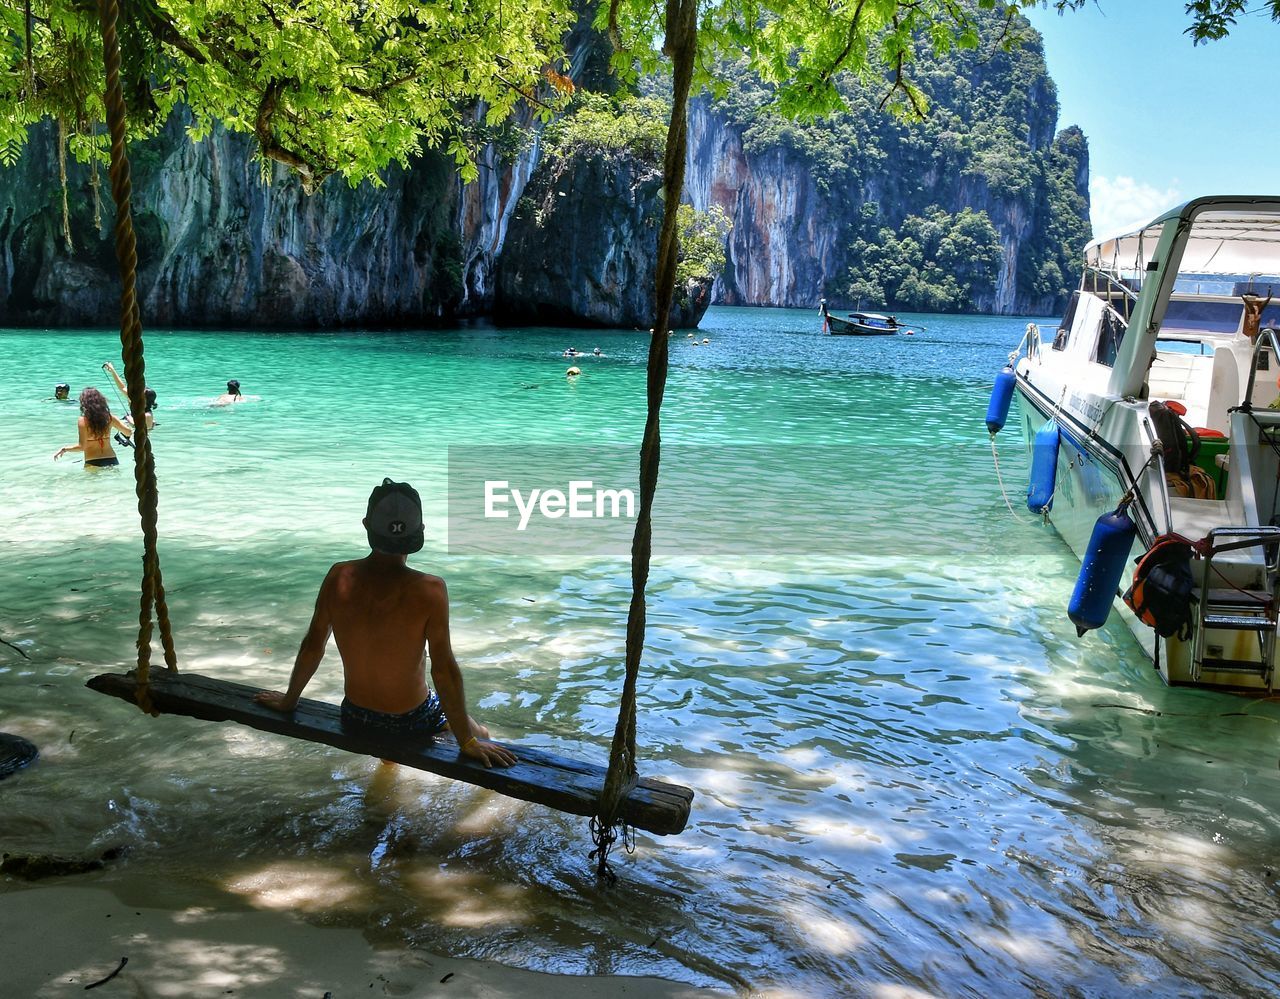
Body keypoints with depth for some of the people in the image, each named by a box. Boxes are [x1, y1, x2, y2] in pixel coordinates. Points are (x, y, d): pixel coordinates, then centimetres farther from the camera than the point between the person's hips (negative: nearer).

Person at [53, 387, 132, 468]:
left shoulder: (83, 421, -8)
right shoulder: (109, 417, 3)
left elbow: (82, 446, -11)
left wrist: (64, 449, 3)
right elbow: (129, 432, 10)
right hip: (112, 460, 4)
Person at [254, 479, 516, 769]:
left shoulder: (339, 577, -14)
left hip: (353, 719, 5)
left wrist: (288, 701, 15)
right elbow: (444, 670, -24)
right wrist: (467, 742, -15)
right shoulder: (430, 590, -26)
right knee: (479, 735, 24)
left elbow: (311, 647, -2)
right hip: (410, 723, -5)